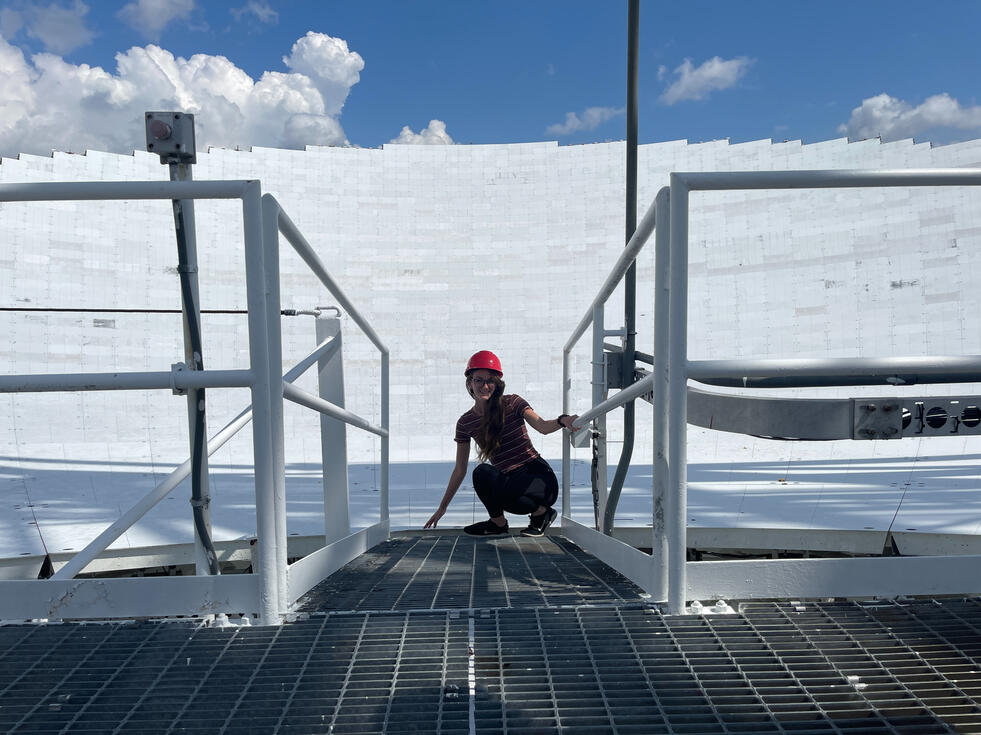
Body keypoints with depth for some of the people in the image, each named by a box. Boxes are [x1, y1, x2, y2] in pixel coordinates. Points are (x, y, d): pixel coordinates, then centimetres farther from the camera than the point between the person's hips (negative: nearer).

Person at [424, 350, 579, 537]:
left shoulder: (512, 403, -5)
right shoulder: (465, 423, 4)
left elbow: (543, 426, -22)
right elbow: (460, 469, 10)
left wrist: (562, 420, -45)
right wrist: (443, 507, 9)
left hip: (538, 476, -3)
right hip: (510, 482, 4)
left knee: (483, 473, -31)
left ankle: (541, 511, -6)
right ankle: (498, 522, 2)